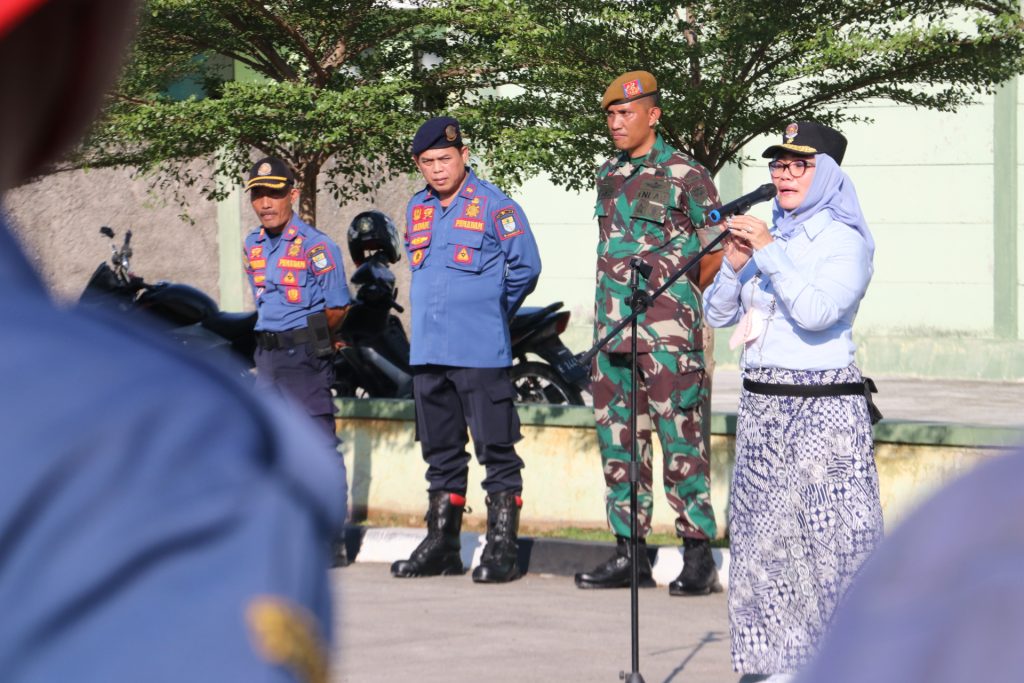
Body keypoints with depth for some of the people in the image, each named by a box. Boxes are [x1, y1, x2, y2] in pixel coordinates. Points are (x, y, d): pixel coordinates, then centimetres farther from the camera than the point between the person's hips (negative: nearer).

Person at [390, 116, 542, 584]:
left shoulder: (494, 206, -6)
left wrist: (492, 312, 6)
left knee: (496, 450, -5)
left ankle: (502, 547, -3)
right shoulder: (417, 209, 13)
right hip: (428, 351, 7)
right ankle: (441, 545, 20)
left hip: (481, 353, -7)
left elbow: (525, 267, -3)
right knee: (441, 453, 13)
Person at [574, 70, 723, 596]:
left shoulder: (685, 174, -5)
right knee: (618, 438, 7)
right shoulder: (608, 174, 16)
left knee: (679, 437, -8)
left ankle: (698, 557, -5)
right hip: (612, 327, 7)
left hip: (667, 329, -7)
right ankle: (630, 552, 14)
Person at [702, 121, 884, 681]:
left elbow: (817, 312, -21)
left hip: (820, 409, -7)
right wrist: (734, 266, -3)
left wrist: (769, 252, -17)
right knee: (761, 536, 7)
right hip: (761, 405, 7)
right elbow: (718, 314, 15)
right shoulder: (766, 234, 14)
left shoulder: (844, 240, -5)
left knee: (824, 537, -10)